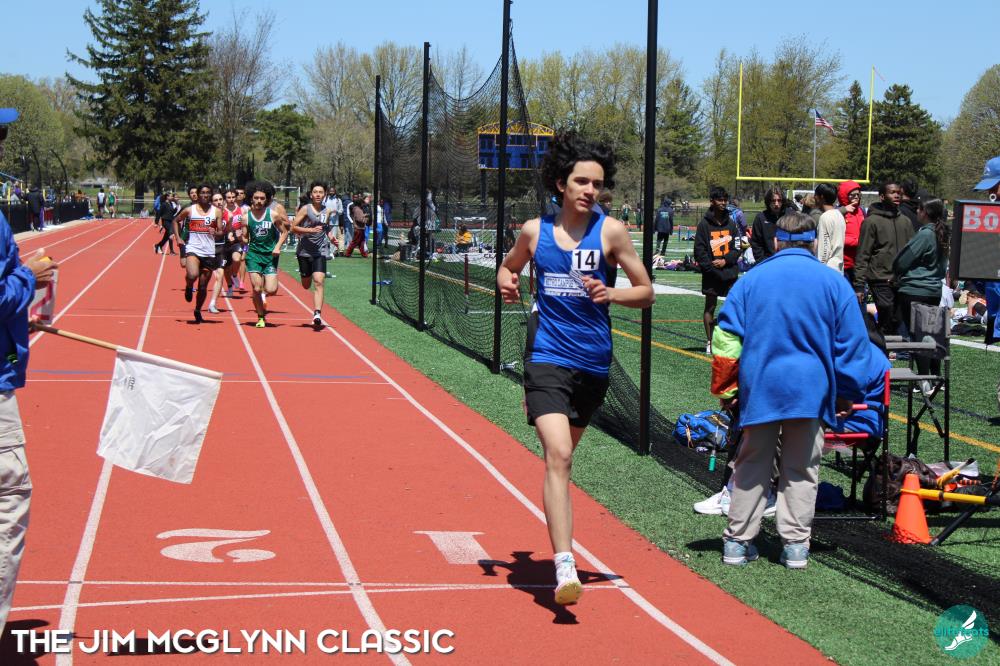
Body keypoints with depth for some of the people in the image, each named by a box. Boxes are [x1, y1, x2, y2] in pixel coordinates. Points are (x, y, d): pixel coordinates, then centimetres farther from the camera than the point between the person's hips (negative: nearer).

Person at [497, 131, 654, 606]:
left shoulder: (611, 231, -2)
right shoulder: (534, 231, 1)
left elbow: (646, 291, 3)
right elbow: (508, 267, 21)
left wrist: (611, 294, -16)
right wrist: (506, 282, -2)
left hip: (594, 364, 2)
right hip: (547, 357, -1)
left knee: (562, 456, 18)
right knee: (558, 456, -19)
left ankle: (560, 541, 42)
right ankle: (564, 566, -23)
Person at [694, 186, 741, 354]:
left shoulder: (731, 224, 9)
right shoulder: (704, 224, -1)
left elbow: (737, 248, 6)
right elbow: (699, 250, -5)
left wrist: (725, 260, -10)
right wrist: (709, 266, -15)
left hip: (730, 272, 3)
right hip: (711, 274, -3)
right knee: (710, 307, 4)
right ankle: (709, 342, 11)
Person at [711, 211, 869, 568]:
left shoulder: (752, 278, 5)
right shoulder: (833, 282, 2)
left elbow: (725, 338, 3)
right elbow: (852, 344, 4)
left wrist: (725, 391, 10)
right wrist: (846, 395, 13)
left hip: (758, 386, 1)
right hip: (810, 388, -1)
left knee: (752, 465, 11)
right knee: (801, 469, 9)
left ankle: (737, 541, 13)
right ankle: (796, 544, 9)